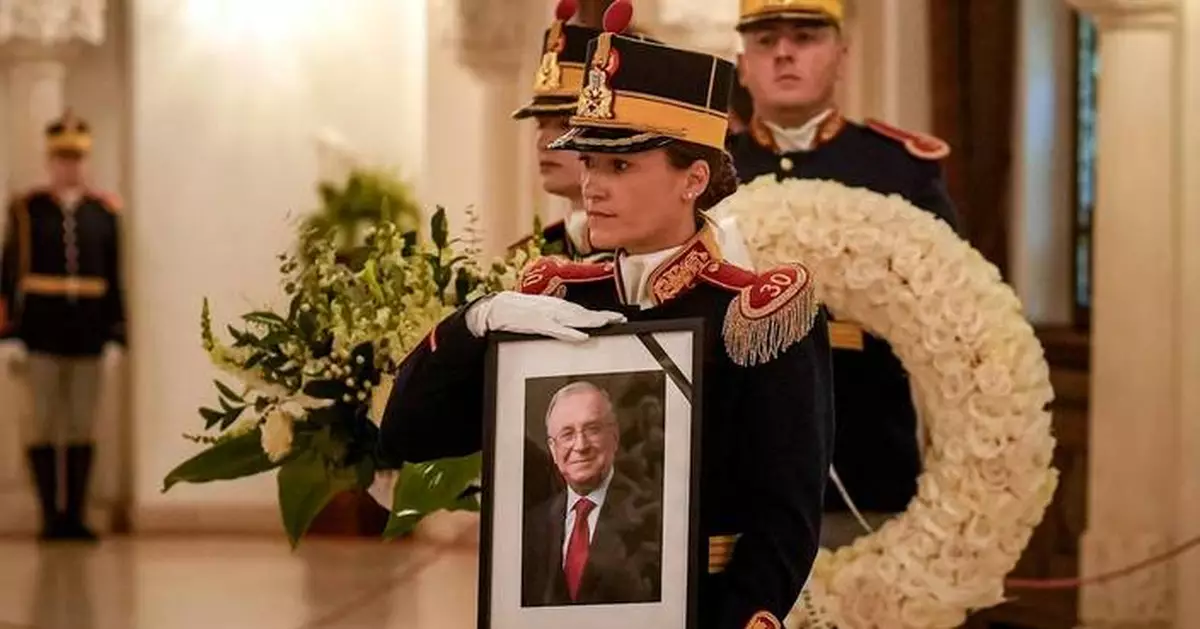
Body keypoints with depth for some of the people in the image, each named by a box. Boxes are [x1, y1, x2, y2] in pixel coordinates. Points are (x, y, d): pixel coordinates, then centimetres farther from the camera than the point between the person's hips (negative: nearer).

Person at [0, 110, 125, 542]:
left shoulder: (105, 211, 7)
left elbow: (114, 278, 9)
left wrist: (117, 331, 4)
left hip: (88, 332, 2)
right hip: (42, 330, -2)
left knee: (82, 427, 4)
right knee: (45, 424, 1)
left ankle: (76, 516, 10)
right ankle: (51, 517, 6)